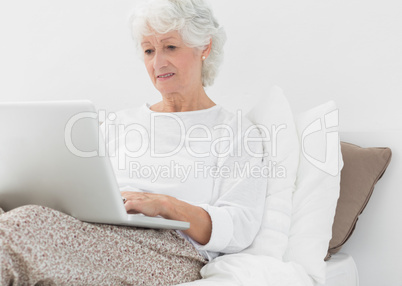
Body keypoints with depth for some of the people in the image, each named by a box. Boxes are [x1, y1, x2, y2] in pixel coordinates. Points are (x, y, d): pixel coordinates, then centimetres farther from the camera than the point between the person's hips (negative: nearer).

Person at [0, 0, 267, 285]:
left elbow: (239, 230, -2)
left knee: (26, 224, -34)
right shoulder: (119, 122, 27)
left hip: (171, 253, -4)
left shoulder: (238, 131, 11)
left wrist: (164, 204, -18)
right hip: (97, 234, 5)